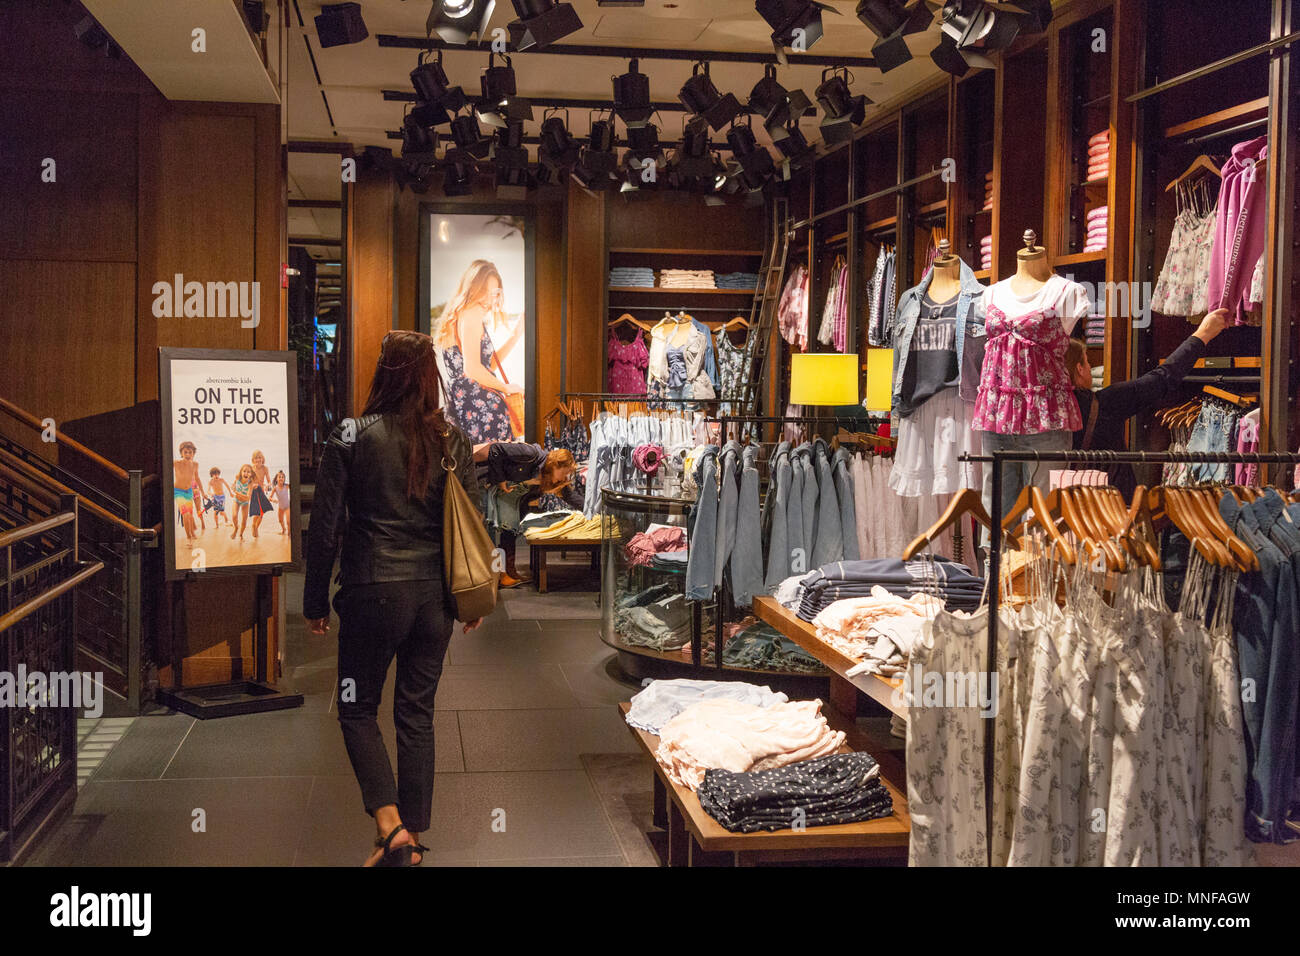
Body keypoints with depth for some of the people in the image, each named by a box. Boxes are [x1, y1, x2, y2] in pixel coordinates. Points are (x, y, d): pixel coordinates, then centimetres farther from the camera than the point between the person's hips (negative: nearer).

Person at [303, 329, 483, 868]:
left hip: (374, 594, -3)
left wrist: (316, 602, 4)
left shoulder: (350, 439, -7)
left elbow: (324, 528, -6)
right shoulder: (453, 442, 1)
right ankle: (412, 838, 21)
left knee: (358, 711, 12)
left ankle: (391, 828, -2)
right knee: (417, 714, 13)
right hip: (434, 595, 3)